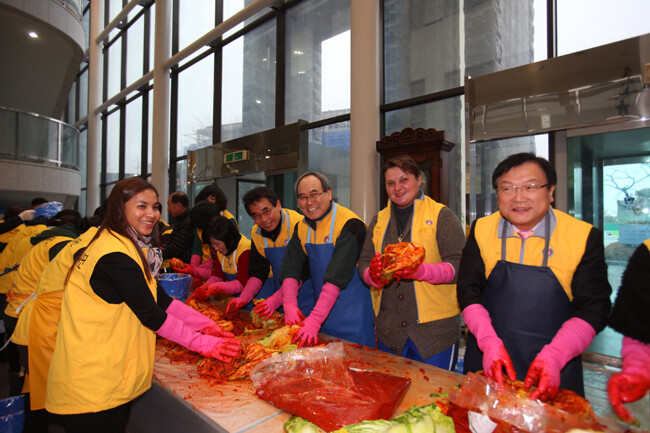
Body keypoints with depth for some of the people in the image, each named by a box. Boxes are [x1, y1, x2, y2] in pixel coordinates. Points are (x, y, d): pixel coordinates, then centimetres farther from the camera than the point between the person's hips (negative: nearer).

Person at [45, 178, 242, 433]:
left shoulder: (133, 247, 8)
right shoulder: (115, 254, -23)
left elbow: (161, 299, 7)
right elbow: (150, 315, -23)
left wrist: (205, 324, -1)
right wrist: (202, 343, -16)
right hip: (92, 384, -9)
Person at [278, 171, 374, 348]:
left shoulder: (349, 224, -20)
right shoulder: (302, 227, 4)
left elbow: (337, 278, -27)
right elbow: (290, 271, -3)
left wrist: (314, 319, -30)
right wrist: (290, 306, -19)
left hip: (352, 313, -6)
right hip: (322, 309, 6)